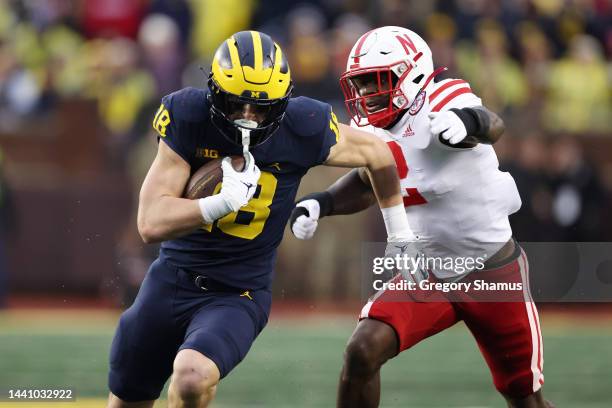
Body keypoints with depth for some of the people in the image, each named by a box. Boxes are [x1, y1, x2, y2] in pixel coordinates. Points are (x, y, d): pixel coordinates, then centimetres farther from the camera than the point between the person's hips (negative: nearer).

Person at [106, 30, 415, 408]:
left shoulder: (303, 129, -14)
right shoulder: (188, 118, -15)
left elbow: (376, 155, 7)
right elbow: (152, 223, -19)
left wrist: (401, 235, 16)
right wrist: (226, 201, -30)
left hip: (238, 296, -2)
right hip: (172, 280, 2)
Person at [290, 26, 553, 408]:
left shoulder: (441, 103, -22)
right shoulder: (378, 136, -2)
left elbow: (492, 126, -45)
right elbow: (365, 184, 20)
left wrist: (468, 121, -69)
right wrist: (321, 203, 0)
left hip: (493, 273, -5)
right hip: (426, 276, 5)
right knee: (363, 351, -18)